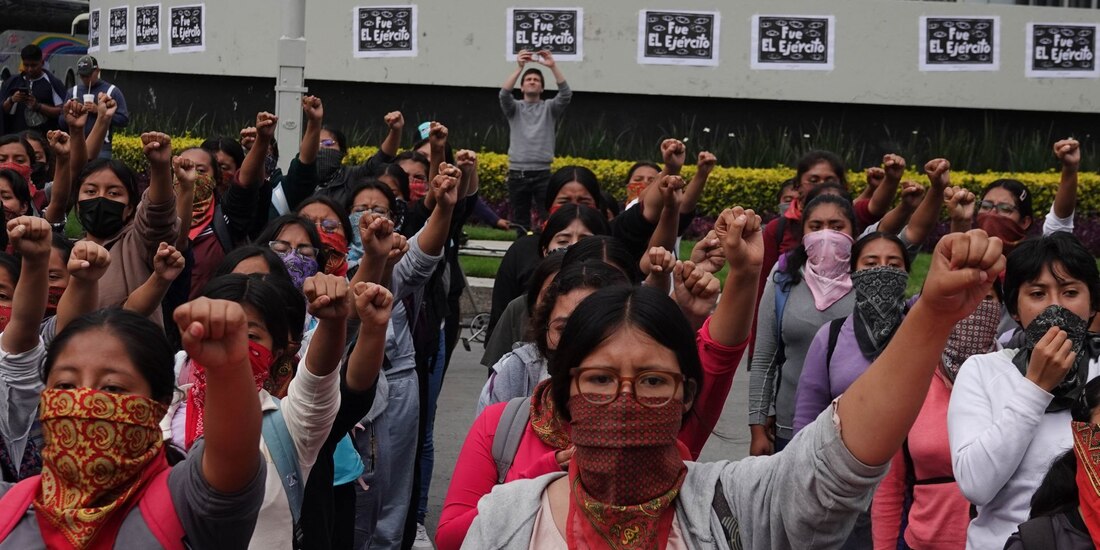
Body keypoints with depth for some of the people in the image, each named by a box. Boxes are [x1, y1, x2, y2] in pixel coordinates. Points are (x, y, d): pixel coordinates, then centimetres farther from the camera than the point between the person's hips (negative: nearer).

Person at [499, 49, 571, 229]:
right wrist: (519, 67, -20)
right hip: (517, 174, 1)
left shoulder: (550, 108, 10)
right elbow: (504, 94, -10)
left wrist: (553, 67, -19)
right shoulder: (514, 108, 11)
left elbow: (566, 94, -9)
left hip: (542, 174, -1)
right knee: (519, 222, 5)